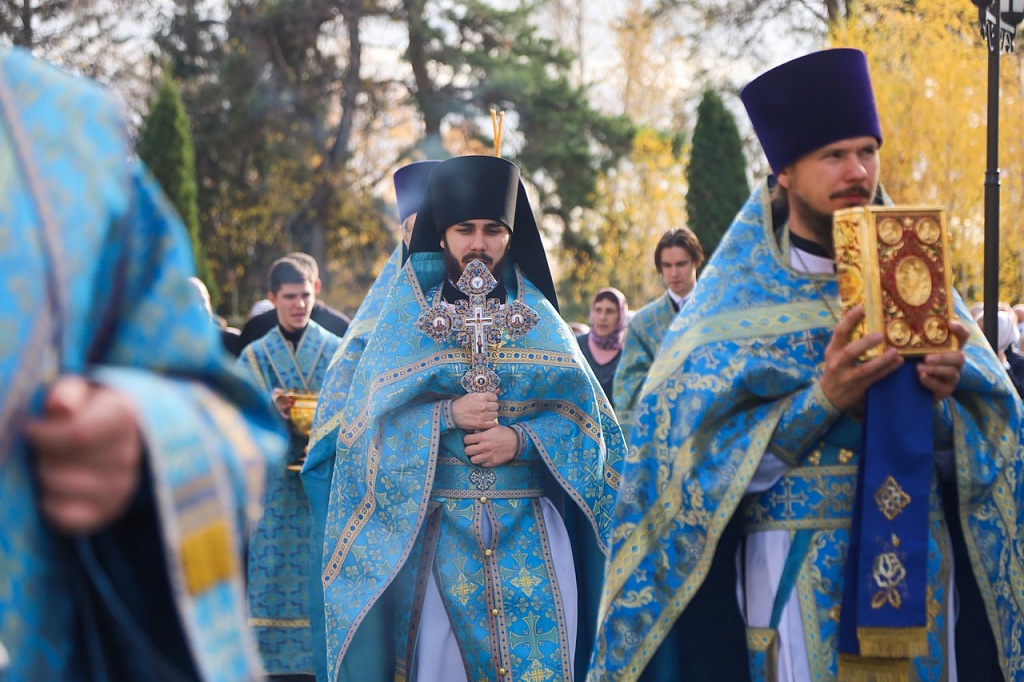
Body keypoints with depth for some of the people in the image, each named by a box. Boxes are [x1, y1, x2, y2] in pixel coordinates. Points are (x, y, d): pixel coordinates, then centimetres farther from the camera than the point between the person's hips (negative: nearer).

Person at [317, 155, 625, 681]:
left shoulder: (538, 316, 10)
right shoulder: (409, 313, 7)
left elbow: (584, 416, 2)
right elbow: (372, 421, -1)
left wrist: (523, 440, -15)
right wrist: (448, 416, -15)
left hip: (530, 535, 1)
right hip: (434, 531, -1)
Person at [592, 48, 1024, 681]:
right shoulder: (739, 300, -2)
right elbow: (712, 465, -11)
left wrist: (942, 401, -17)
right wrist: (822, 400, -23)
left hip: (919, 559, 3)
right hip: (797, 571, -3)